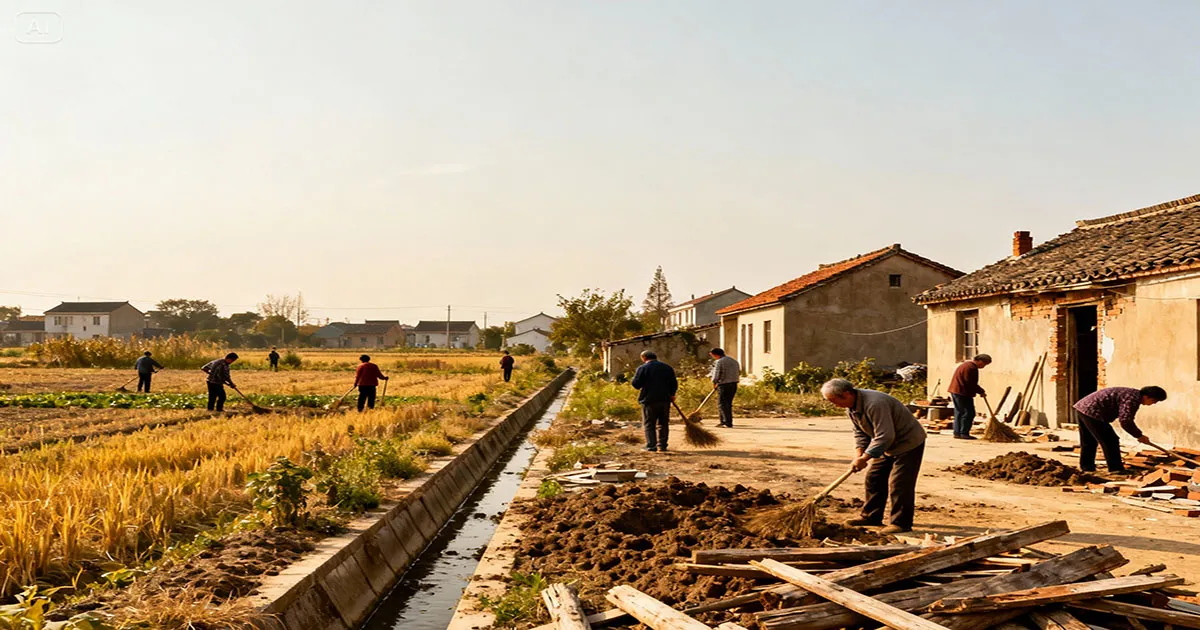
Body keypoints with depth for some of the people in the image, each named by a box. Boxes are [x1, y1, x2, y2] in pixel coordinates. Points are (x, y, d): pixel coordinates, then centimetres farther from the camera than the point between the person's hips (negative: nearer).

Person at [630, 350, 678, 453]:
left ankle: (651, 446, -4)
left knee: (649, 424, 2)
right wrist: (671, 394, 25)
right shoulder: (667, 368, 9)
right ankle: (662, 446, 12)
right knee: (663, 424, 13)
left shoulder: (642, 368, -5)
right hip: (665, 399, 4)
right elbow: (674, 384, 11)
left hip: (649, 400, -4)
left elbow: (636, 384, -9)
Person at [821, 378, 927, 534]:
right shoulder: (851, 407, -1)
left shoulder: (875, 404, -33)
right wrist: (858, 454, -10)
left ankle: (901, 523, -4)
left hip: (908, 442, -9)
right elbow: (860, 433, 7)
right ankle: (871, 516, 19)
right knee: (873, 479, 9)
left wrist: (864, 458, -30)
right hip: (888, 445, 9)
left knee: (898, 483, -12)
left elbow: (885, 436, -33)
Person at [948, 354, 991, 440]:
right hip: (962, 393, -11)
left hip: (955, 391, 11)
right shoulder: (972, 368, -17)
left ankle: (957, 433, 15)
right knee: (968, 413, -6)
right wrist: (981, 391, -6)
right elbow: (971, 384, -18)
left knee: (959, 413, 13)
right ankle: (964, 433, -6)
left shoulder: (965, 364, 18)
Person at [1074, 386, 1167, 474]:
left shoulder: (1132, 393, 17)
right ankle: (1115, 468, 2)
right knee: (1110, 441, -3)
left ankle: (1086, 465, 32)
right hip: (1092, 412, -11)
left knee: (1089, 441, 22)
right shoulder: (1133, 399, -16)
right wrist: (1139, 435, -10)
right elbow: (1125, 421, -21)